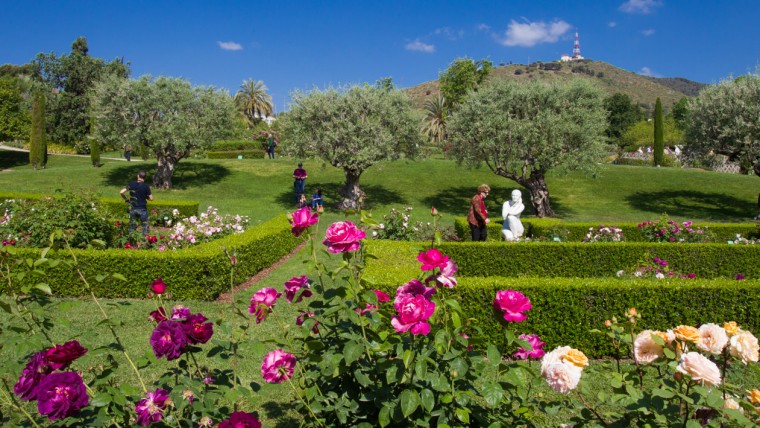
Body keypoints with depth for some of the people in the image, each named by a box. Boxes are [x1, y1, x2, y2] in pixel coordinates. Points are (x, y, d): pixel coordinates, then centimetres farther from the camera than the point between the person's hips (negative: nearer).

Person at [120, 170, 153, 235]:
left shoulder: (131, 184, -2)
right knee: (145, 226, 6)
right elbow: (151, 198, -7)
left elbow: (121, 192, -6)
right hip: (142, 209, -3)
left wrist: (126, 199, 10)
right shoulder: (146, 186, -9)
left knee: (132, 226, 14)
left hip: (133, 209, 3)